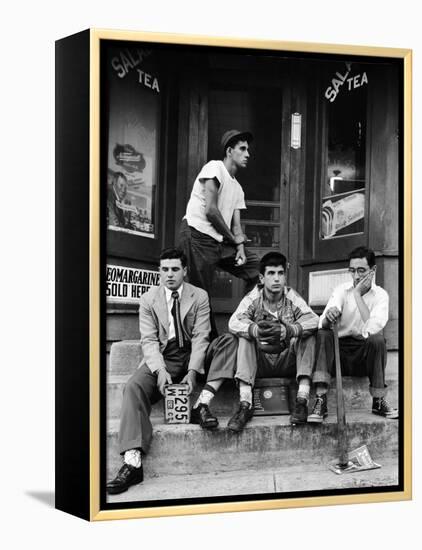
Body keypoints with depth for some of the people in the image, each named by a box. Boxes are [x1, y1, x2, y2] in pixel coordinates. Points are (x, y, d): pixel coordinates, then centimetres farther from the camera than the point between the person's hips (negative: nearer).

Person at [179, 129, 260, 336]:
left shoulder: (237, 188, 21)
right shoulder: (214, 168, -5)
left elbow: (236, 224, 14)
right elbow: (210, 210, -14)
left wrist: (240, 247, -6)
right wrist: (233, 239, -3)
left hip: (221, 242, 9)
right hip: (198, 236, -8)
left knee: (258, 268, 1)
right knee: (201, 294, -7)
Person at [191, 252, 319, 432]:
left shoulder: (292, 297, -6)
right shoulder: (253, 298, -5)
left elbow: (313, 320, -24)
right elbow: (234, 322, -22)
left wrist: (286, 330, -44)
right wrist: (255, 330, -45)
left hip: (287, 361, 0)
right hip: (259, 362, 0)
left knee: (307, 335, -22)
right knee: (244, 336, -24)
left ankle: (302, 401, -29)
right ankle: (245, 404, -34)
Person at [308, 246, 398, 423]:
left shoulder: (380, 295, -2)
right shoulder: (342, 290, 2)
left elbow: (372, 329, -21)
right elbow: (323, 324, -14)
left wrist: (358, 294, -18)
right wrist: (329, 316, -39)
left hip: (366, 354, -1)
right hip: (339, 350, 2)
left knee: (377, 339, -32)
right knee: (322, 335, -27)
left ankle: (378, 402, -17)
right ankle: (320, 402, -33)